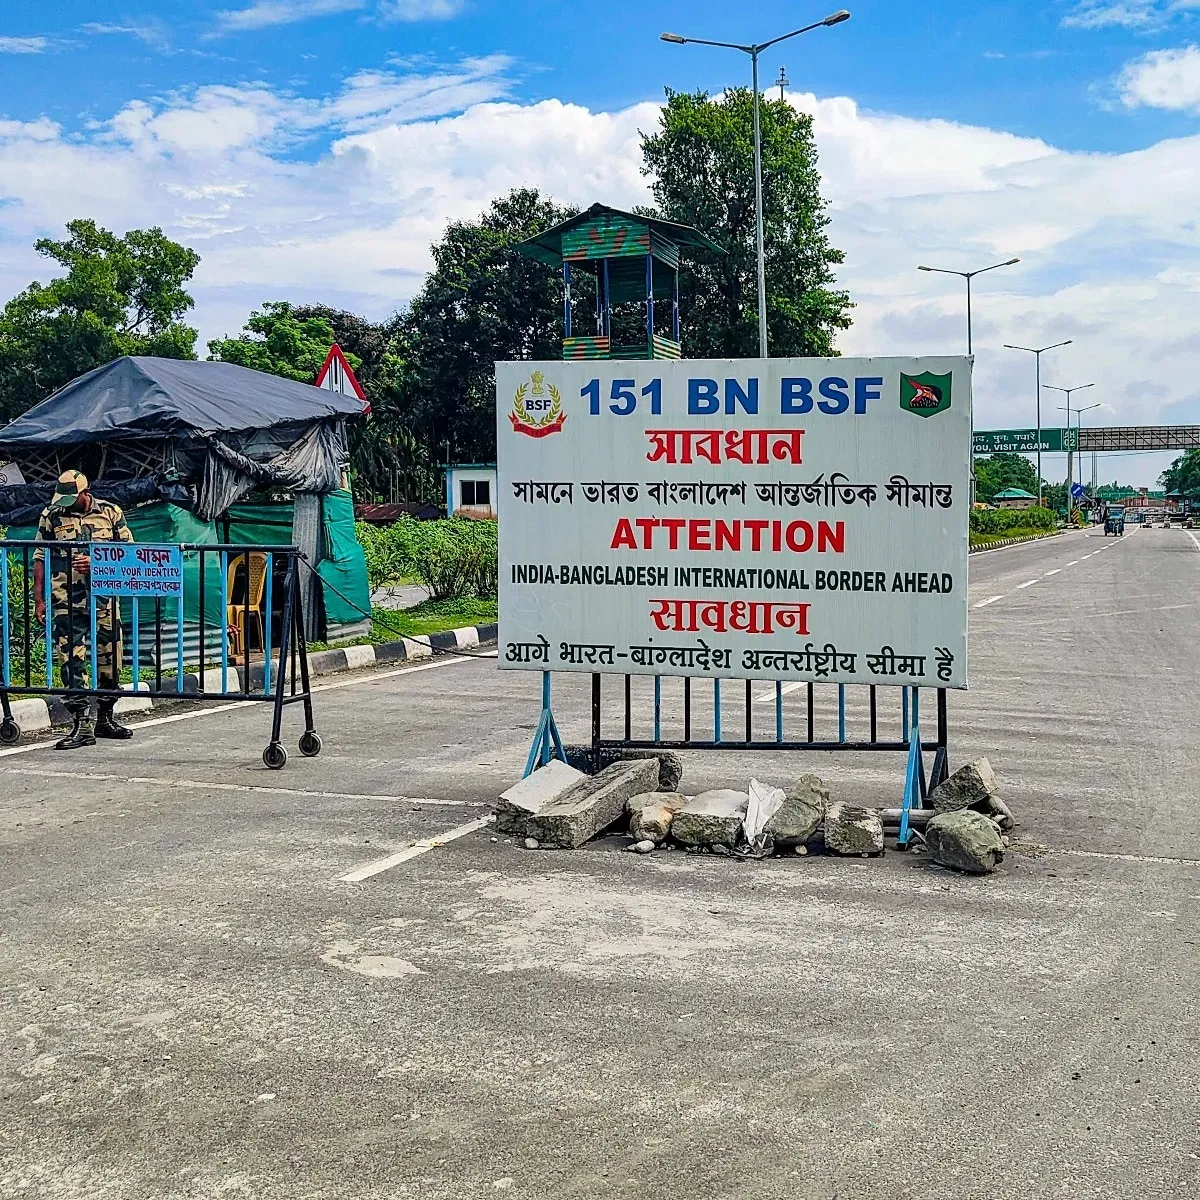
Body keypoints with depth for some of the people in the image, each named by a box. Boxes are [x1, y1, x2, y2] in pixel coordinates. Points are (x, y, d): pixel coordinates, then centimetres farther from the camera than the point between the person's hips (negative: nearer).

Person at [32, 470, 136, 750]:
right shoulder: (51, 516, 5)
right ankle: (81, 725, -6)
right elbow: (40, 559, 6)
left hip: (104, 599, 1)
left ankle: (105, 718, 23)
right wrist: (39, 599, -1)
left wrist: (96, 562, -11)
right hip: (65, 603, -1)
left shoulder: (111, 513, 4)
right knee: (71, 662, -7)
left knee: (110, 658, 7)